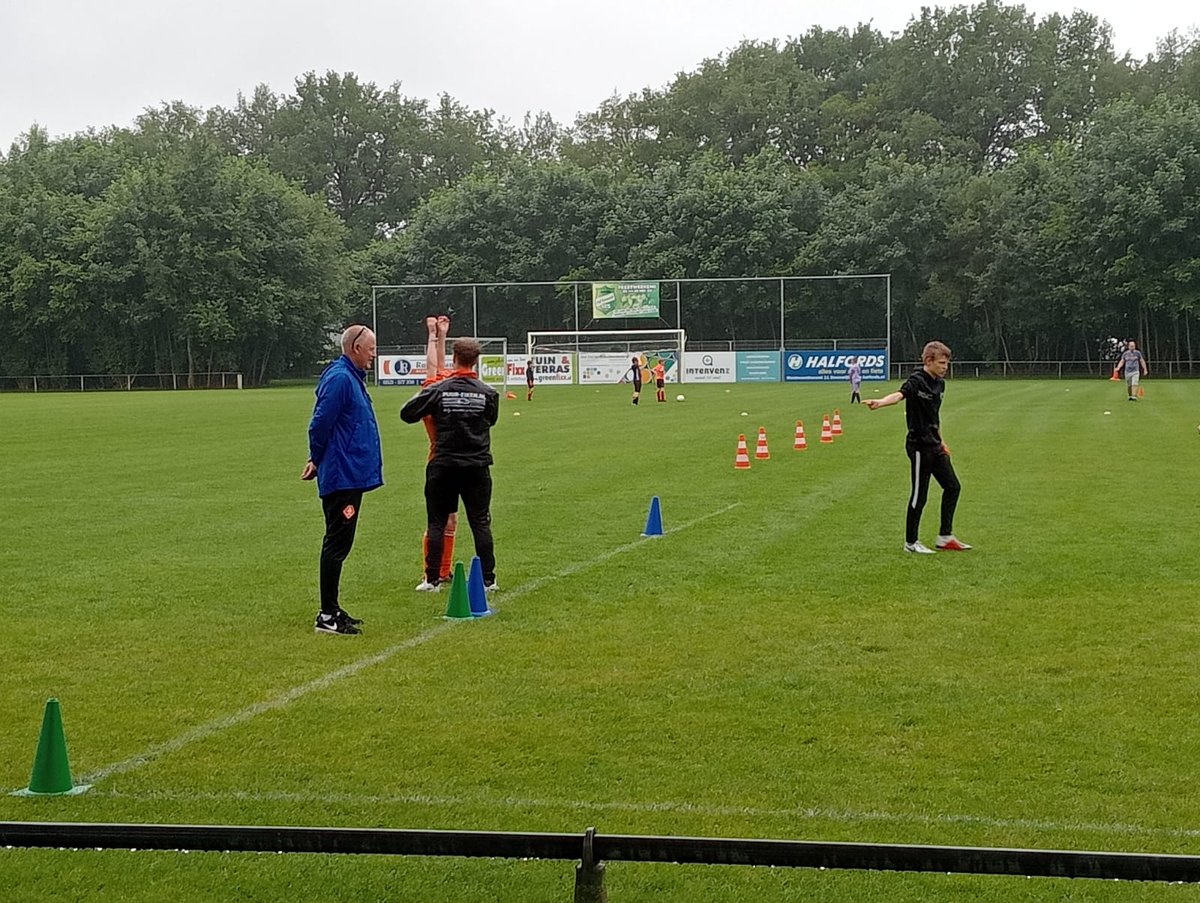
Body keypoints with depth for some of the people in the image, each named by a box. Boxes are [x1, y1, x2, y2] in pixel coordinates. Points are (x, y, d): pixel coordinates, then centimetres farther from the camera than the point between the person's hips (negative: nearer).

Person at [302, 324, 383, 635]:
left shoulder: (352, 377, 17)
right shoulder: (339, 379, -16)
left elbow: (321, 424, 22)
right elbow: (321, 423, -20)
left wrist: (318, 460, 16)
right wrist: (317, 459, -8)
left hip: (351, 476, 10)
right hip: (342, 477, -10)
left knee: (340, 543, 14)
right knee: (337, 543, -7)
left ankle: (332, 611, 21)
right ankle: (327, 616, -4)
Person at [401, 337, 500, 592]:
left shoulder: (437, 390, -9)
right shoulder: (488, 393, -6)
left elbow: (407, 413, -2)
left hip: (443, 467, -1)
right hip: (477, 467, 1)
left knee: (436, 523, 9)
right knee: (481, 523, 8)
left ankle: (433, 579, 10)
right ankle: (488, 579, 9)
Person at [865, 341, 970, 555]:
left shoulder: (939, 384, 11)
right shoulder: (917, 381, -16)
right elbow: (900, 394, -37)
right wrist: (881, 402, -57)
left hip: (934, 445, 9)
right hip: (919, 446, -9)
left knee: (952, 486, 13)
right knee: (919, 495, -2)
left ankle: (945, 538, 23)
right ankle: (911, 542, 12)